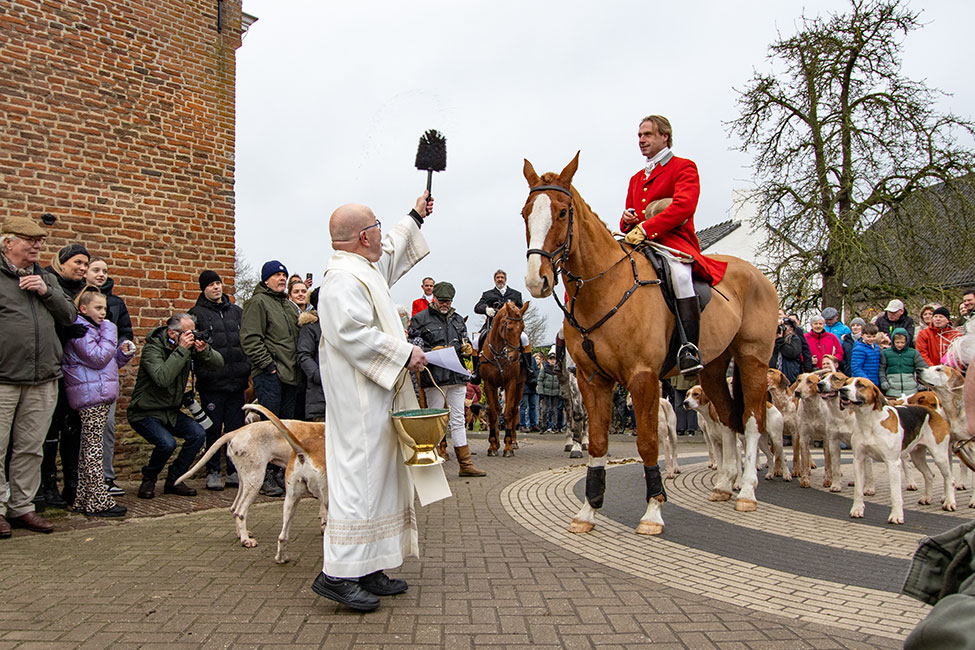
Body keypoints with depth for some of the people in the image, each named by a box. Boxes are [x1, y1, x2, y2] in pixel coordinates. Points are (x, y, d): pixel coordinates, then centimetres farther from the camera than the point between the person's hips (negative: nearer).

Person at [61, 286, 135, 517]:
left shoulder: (95, 328, 22)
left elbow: (110, 361, 24)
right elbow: (98, 357, -17)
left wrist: (124, 353, 6)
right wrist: (109, 332, -9)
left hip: (101, 394, 10)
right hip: (91, 395, -10)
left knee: (89, 447, 11)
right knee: (93, 447, -9)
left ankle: (84, 499, 16)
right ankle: (98, 502, -7)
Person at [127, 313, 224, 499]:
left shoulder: (190, 348, -1)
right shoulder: (152, 348, -20)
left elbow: (218, 364, -3)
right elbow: (162, 378, -37)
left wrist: (204, 350, -22)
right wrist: (181, 350, -36)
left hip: (171, 412, 6)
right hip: (145, 413, -6)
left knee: (198, 434, -15)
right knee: (167, 443, -28)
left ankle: (174, 480, 3)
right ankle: (148, 479, 3)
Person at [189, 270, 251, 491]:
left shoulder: (237, 311, 15)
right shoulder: (197, 313, 2)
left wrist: (247, 367, 9)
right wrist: (202, 371, -13)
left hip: (237, 381, 4)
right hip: (212, 383, -4)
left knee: (236, 427, 8)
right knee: (213, 429, 2)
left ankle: (234, 471, 17)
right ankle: (213, 472, 13)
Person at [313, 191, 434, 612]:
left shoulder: (367, 269, 17)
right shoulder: (343, 278, -16)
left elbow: (392, 251, 38)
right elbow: (353, 334, -25)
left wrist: (415, 217, 45)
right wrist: (404, 354, -18)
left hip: (377, 399, 11)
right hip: (359, 399, -11)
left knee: (379, 475, 12)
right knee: (360, 475, -9)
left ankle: (368, 569, 19)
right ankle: (337, 573, -3)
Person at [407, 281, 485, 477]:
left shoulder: (458, 319, 17)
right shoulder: (420, 319, 0)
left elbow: (465, 342, 26)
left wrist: (467, 348, 3)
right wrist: (432, 352, -19)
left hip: (457, 376, 5)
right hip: (434, 376, -5)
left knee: (458, 420, 9)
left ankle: (466, 464, 13)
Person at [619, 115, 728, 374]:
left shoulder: (684, 167, 7)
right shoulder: (636, 179, 28)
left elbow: (683, 207, -12)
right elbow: (627, 223, 30)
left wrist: (645, 229, -23)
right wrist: (627, 221, 3)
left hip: (673, 240, -7)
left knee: (678, 271, -39)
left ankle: (689, 346, -44)